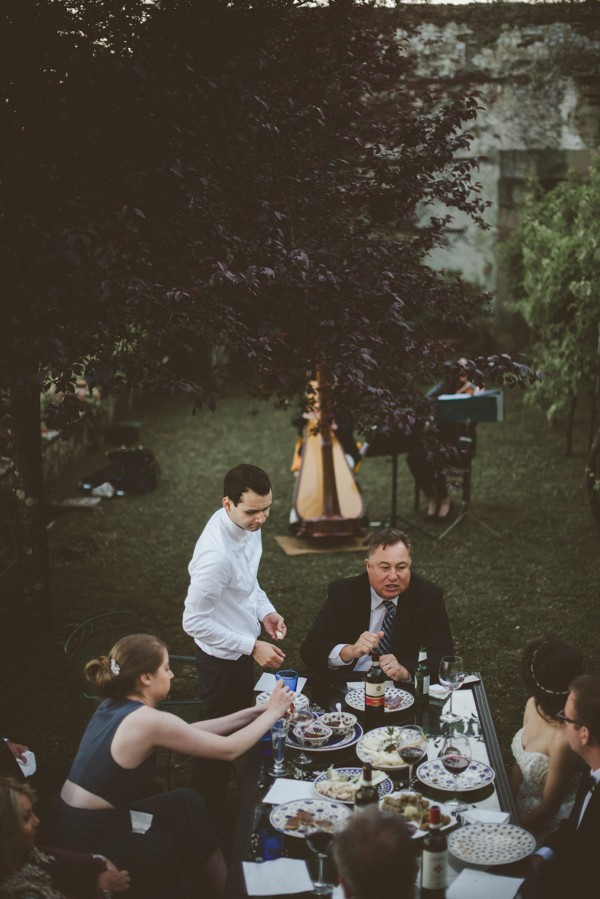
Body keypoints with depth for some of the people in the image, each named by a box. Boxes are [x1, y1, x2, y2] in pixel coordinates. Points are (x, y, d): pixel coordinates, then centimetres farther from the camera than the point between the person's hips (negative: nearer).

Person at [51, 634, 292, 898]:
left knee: (188, 804, 12)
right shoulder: (149, 721, -22)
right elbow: (229, 749, -13)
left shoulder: (115, 705, 4)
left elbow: (189, 731, 12)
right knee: (197, 844, 9)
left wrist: (254, 712, 9)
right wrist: (272, 713, 0)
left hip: (77, 819, 8)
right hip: (92, 837, -8)